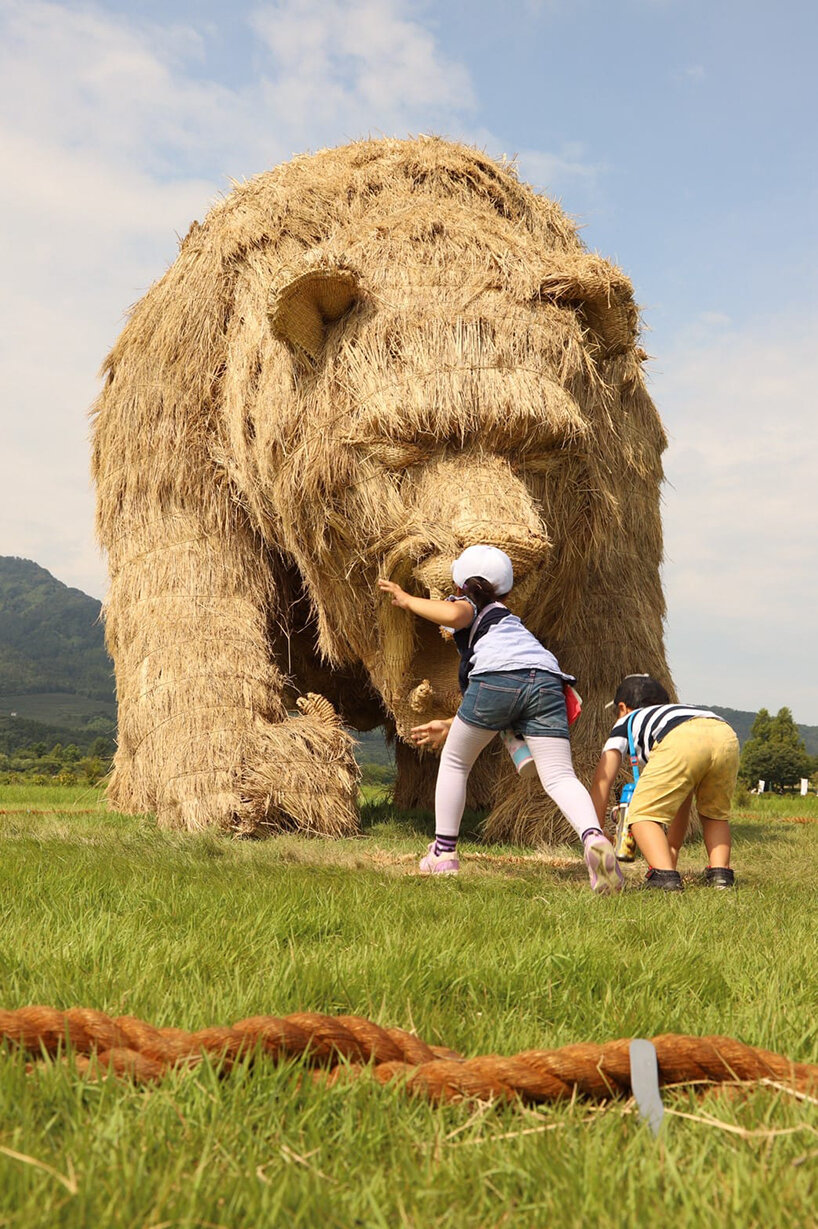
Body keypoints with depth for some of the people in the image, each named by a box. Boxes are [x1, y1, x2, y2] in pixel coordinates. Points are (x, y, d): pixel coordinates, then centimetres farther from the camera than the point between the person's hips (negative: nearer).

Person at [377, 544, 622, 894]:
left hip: (498, 675, -5)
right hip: (547, 679, 5)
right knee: (559, 776, -2)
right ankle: (594, 838, -31)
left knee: (454, 762, 17)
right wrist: (451, 727, 50)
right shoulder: (507, 619, 43)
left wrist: (407, 600, 12)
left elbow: (454, 615, -5)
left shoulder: (466, 604, 25)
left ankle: (443, 854, 22)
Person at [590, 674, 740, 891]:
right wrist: (673, 852, 52)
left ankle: (663, 873, -12)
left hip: (680, 740, -5)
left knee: (643, 814, 8)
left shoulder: (627, 722, 36)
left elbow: (602, 780, 25)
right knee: (715, 814, 29)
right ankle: (720, 872, 11)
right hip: (727, 736, 5)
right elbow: (682, 802, 48)